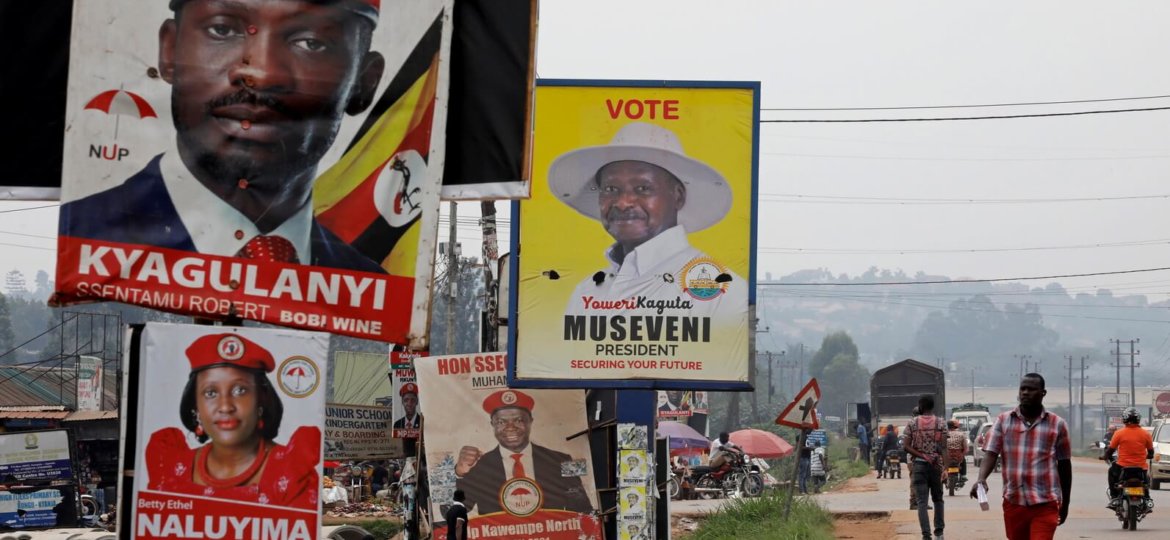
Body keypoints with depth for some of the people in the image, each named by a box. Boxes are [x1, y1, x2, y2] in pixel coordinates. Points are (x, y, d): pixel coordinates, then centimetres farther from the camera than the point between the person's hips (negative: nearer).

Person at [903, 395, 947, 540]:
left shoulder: (912, 424, 0)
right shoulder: (941, 423, -1)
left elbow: (906, 446, -7)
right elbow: (944, 448, -8)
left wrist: (922, 456, -8)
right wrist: (945, 468, -12)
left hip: (918, 465, -1)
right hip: (936, 465, 1)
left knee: (922, 502, -2)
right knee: (938, 499, 17)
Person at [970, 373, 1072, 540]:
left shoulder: (1057, 424, 3)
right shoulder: (1003, 421, 5)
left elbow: (1064, 465, 10)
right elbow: (990, 454, -3)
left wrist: (1065, 504, 13)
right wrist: (981, 479, -23)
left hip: (1045, 504, -2)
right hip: (1013, 502, 3)